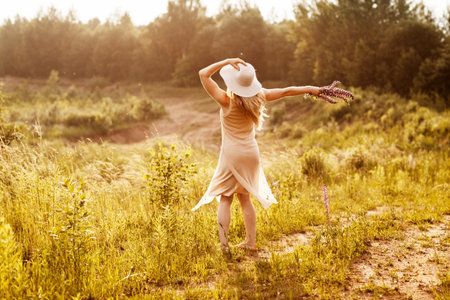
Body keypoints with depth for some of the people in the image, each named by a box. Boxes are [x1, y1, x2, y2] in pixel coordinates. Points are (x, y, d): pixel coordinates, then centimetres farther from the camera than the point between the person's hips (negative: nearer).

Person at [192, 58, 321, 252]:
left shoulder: (227, 101, -16)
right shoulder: (258, 97, -4)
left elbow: (203, 74, -14)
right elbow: (286, 91, 6)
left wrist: (226, 62, -18)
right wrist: (309, 89, 17)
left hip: (232, 154, -5)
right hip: (251, 152, 5)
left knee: (225, 198, 4)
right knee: (244, 198, 16)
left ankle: (223, 242, -4)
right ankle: (251, 241, 19)